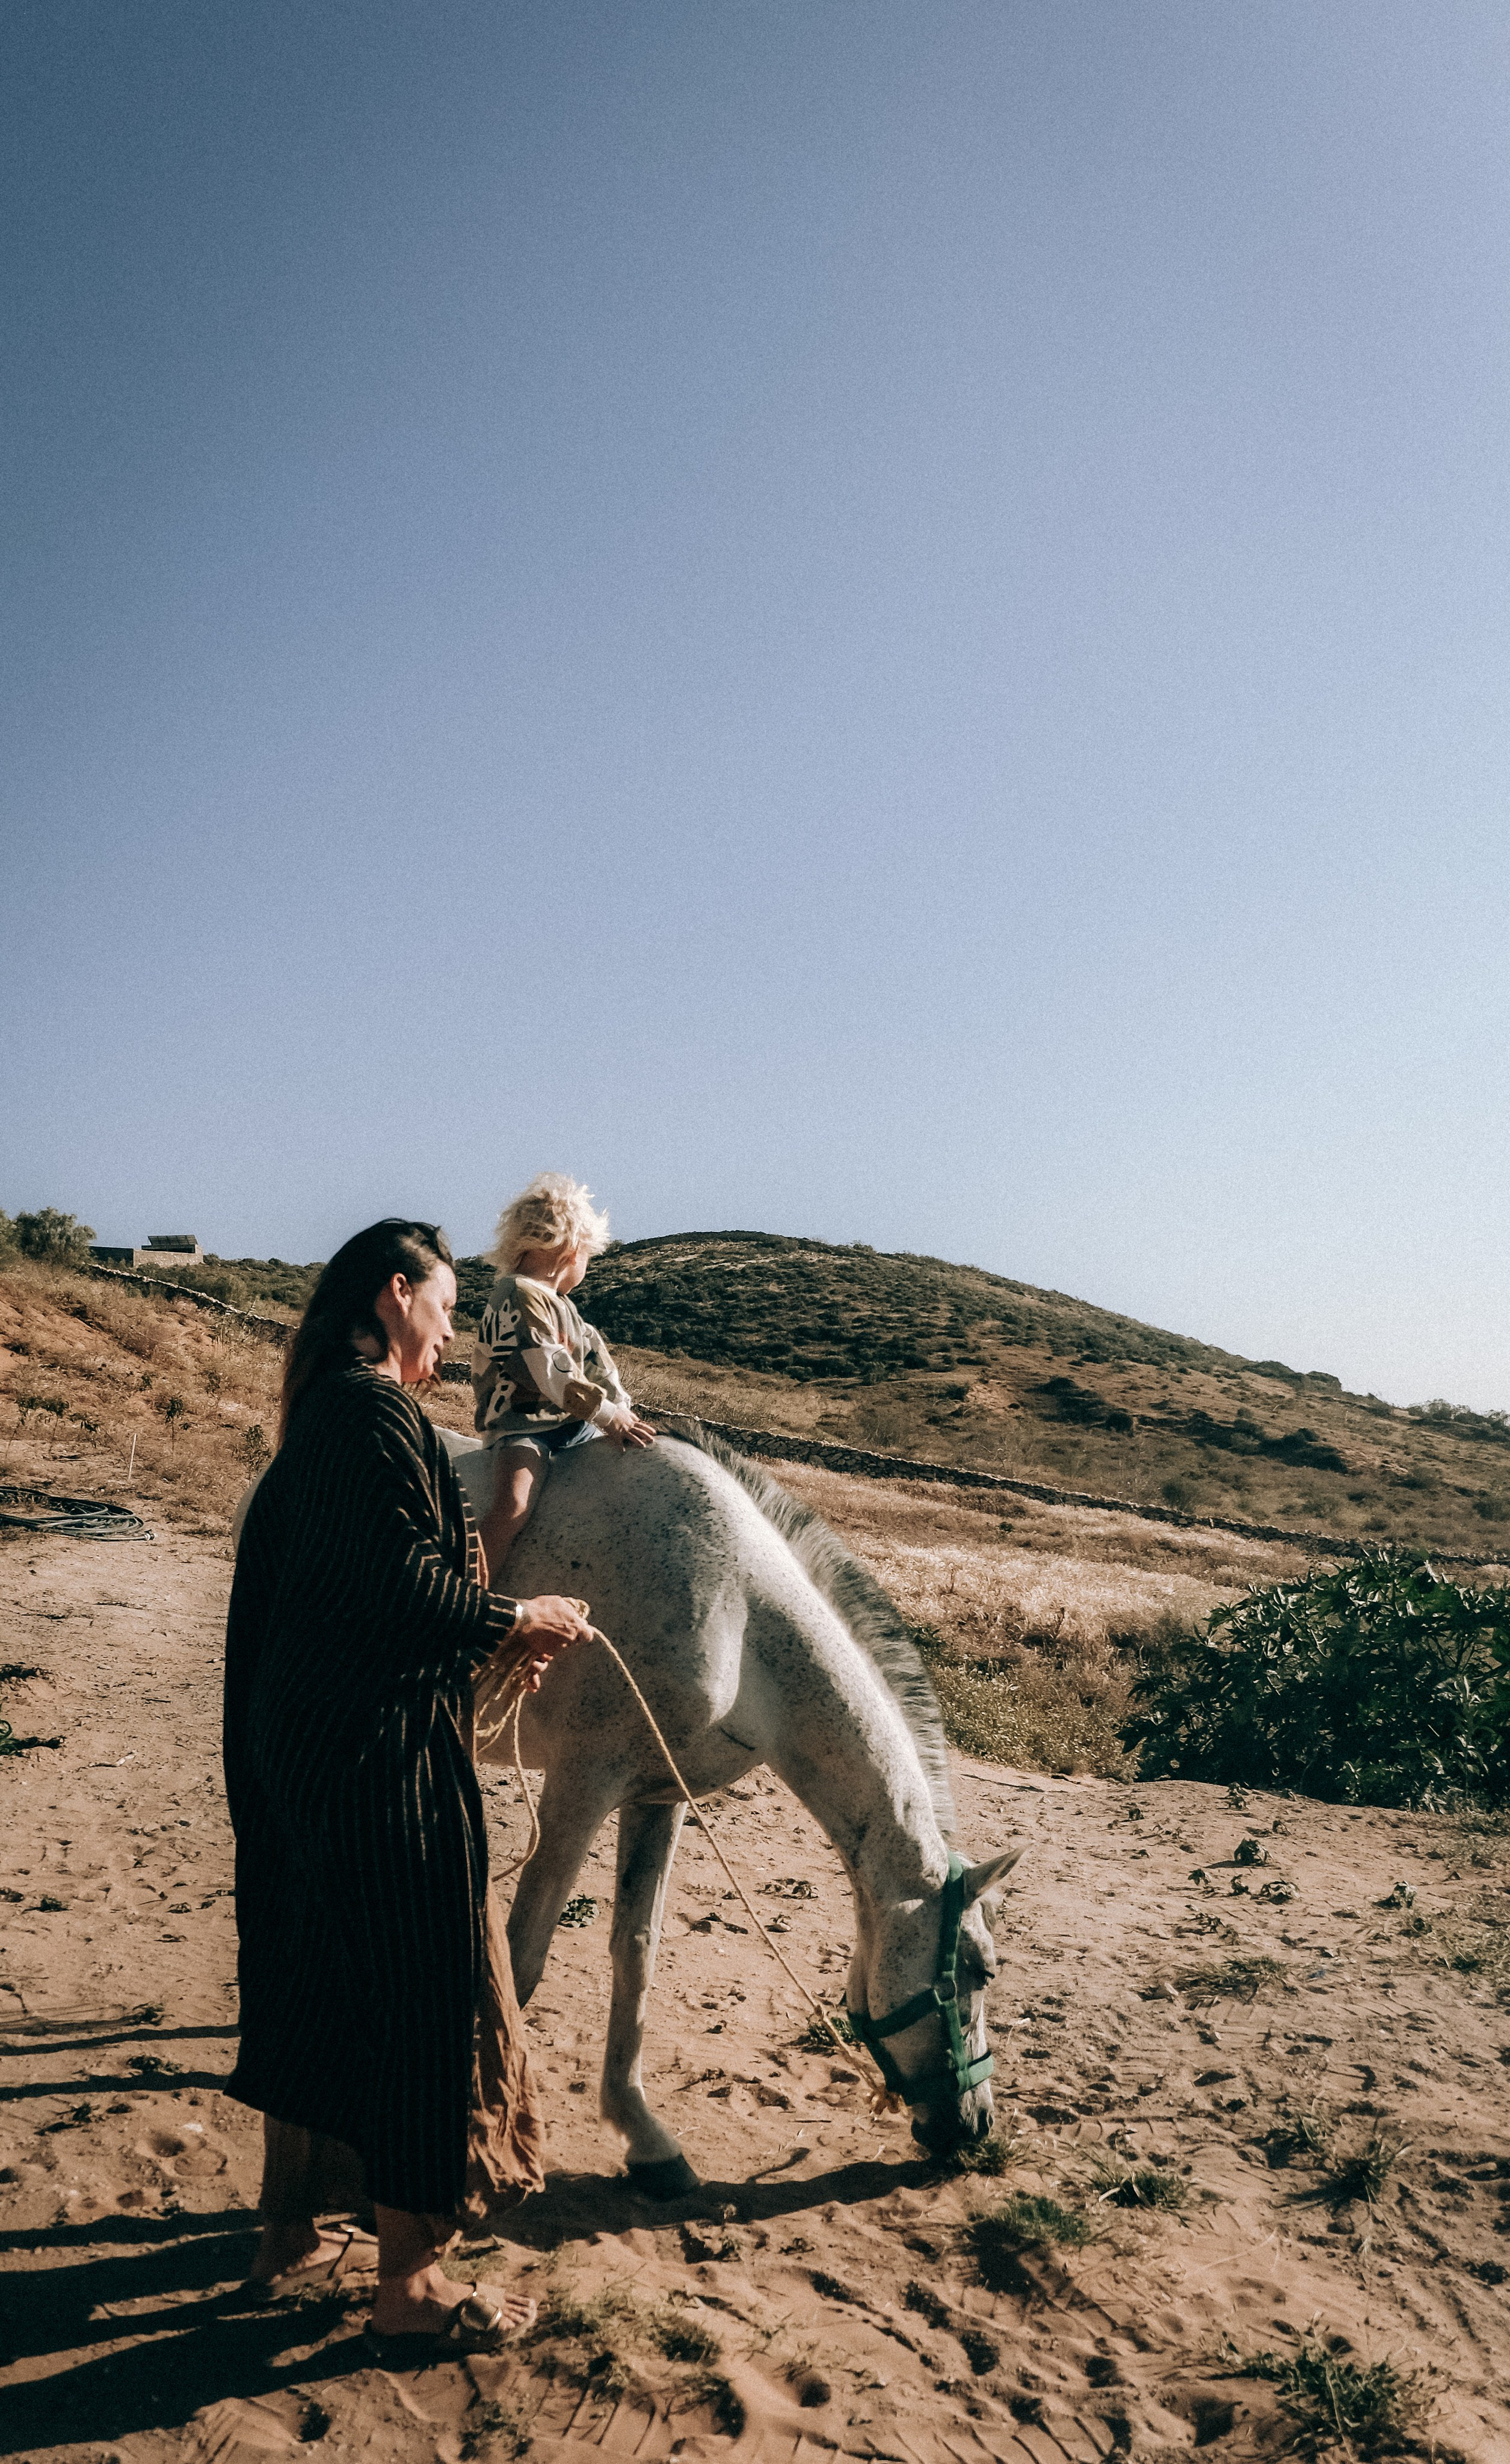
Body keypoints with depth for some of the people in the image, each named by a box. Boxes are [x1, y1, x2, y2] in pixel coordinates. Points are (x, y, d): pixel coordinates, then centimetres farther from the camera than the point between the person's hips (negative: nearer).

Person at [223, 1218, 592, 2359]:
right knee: (421, 1995, 2)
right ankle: (411, 2290, 16)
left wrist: (484, 1633, 12)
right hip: (382, 1750, -10)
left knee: (315, 1978, 21)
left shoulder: (321, 1415, 13)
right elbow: (400, 1581, -25)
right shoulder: (378, 1413, -17)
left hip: (297, 1734, 10)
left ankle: (292, 2230, 37)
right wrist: (515, 1620, -9)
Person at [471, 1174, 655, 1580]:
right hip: (522, 1428, -10)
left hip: (571, 1424, 10)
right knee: (515, 1503, -34)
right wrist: (610, 1416, -19)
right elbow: (550, 1372, -22)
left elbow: (595, 1360, 18)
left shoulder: (560, 1304, 18)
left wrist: (624, 1413, 6)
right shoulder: (519, 1297, -16)